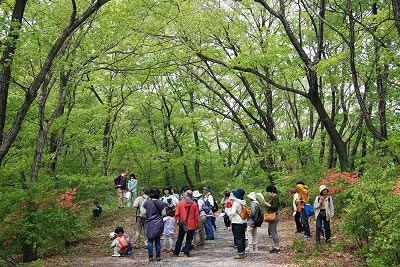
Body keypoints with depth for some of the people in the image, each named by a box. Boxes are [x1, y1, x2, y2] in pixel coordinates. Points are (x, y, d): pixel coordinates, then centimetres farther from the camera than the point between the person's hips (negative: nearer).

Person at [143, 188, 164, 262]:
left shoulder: (147, 202, -9)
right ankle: (158, 257, 12)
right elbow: (163, 212, 7)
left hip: (149, 224, -1)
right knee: (157, 241, 9)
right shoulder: (161, 203, -4)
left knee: (150, 241, 5)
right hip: (158, 223, 2)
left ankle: (150, 257, 5)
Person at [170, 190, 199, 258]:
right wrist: (196, 224, 6)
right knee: (189, 239, 8)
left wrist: (176, 220, 12)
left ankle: (176, 253, 19)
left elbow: (177, 213, -2)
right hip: (191, 225, -1)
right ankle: (186, 253, 7)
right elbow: (196, 215, -3)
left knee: (180, 239, 13)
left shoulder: (180, 203, -5)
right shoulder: (194, 204, -7)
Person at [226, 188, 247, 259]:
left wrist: (227, 212, -3)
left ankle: (240, 253, -7)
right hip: (244, 222, 8)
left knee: (238, 238, -5)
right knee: (242, 238, 14)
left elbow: (232, 213, -19)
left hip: (237, 223, -8)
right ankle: (243, 252, 21)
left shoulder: (235, 203, -16)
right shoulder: (243, 202, 8)